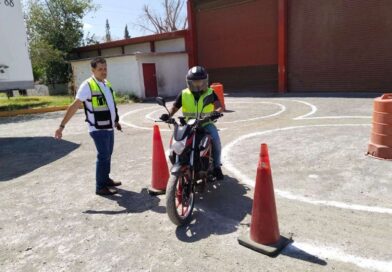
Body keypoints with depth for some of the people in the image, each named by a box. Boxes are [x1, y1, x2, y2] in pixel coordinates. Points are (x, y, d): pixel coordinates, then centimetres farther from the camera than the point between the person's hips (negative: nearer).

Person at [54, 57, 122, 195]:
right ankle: (100, 187, 7)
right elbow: (74, 106, -18)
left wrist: (115, 121, 26)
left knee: (108, 155, 16)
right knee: (103, 156, -4)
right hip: (98, 129, -8)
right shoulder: (87, 85, -15)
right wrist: (62, 126, -22)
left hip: (109, 127, 8)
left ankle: (106, 179, 32)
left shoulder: (107, 83, 9)